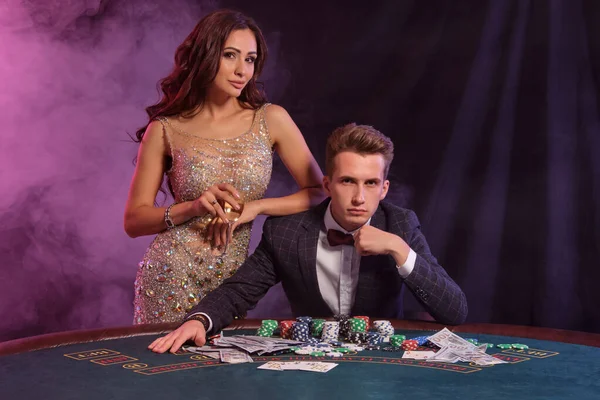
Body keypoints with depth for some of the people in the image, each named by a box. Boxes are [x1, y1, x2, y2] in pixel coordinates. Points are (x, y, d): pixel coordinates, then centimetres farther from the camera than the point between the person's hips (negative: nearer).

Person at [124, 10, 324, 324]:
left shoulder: (271, 120, -2)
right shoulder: (165, 130, -4)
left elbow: (319, 191, -1)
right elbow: (134, 221, -1)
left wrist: (255, 207, -14)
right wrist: (194, 207, -17)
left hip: (232, 278, 2)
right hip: (172, 277, -1)